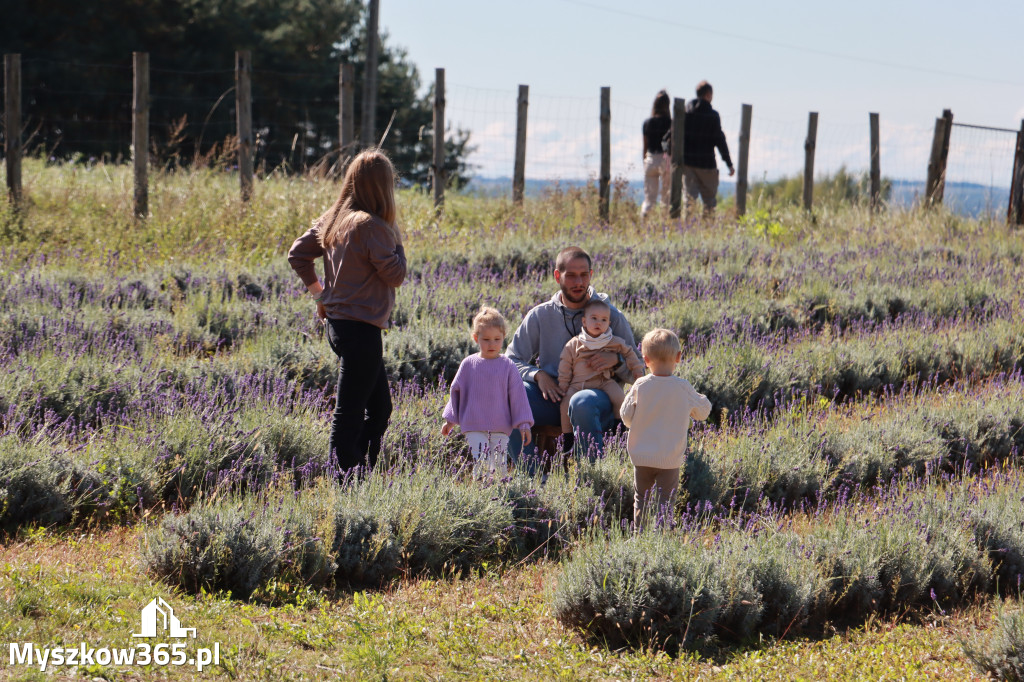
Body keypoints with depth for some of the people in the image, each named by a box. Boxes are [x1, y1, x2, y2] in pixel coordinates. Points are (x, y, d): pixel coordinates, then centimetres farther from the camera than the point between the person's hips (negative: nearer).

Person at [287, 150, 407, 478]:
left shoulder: (331, 220, 9)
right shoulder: (371, 225, -17)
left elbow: (297, 254, 16)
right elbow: (394, 275, -16)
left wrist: (318, 291, 19)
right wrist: (395, 238, -4)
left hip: (337, 324, 9)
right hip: (361, 330, -9)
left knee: (380, 407, 17)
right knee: (349, 414, -5)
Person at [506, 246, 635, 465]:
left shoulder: (611, 316, 6)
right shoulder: (540, 316, 10)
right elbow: (512, 361, 11)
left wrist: (615, 360, -14)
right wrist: (537, 374, -10)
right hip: (553, 397, 3)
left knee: (582, 402, -40)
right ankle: (532, 475, -22)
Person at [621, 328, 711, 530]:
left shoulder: (640, 386, -9)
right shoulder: (683, 388, -10)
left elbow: (626, 417, 0)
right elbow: (704, 411, 4)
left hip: (641, 457, 2)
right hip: (670, 459, -1)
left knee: (641, 500, 16)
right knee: (665, 502, 5)